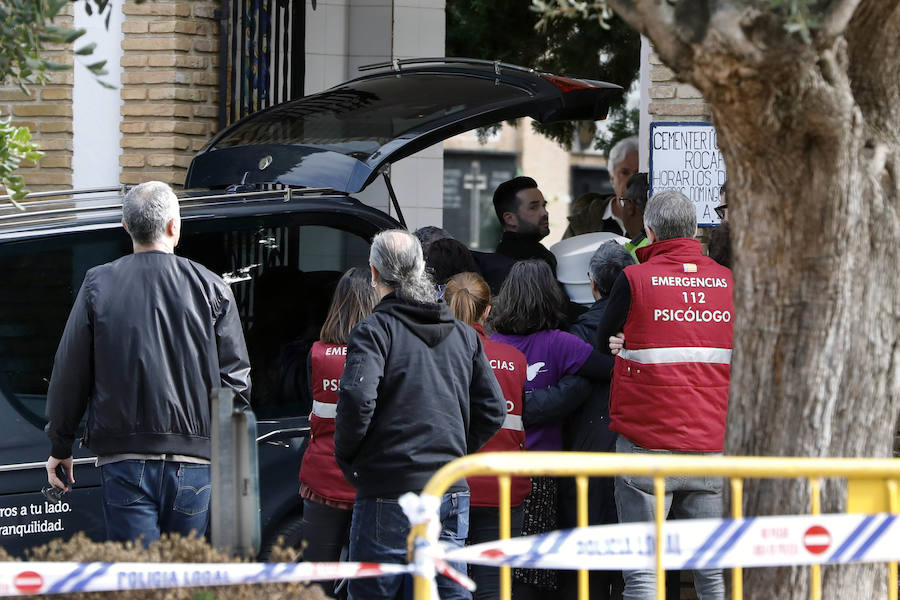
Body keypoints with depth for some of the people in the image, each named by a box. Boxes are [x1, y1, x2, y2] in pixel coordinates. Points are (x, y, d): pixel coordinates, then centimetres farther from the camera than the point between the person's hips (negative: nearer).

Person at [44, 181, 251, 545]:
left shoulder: (98, 286, 2)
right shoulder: (211, 289, 2)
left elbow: (69, 375, 5)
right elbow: (235, 379, 3)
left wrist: (60, 447, 16)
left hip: (124, 461, -1)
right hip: (192, 459, 1)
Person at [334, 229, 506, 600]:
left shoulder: (374, 330, -7)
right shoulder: (464, 335, 12)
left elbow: (357, 399, -20)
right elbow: (493, 411, 11)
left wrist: (346, 458, -5)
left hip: (388, 495, -5)